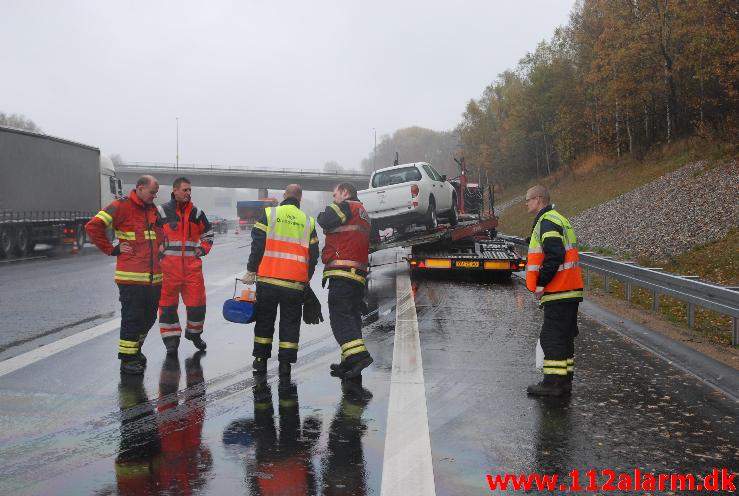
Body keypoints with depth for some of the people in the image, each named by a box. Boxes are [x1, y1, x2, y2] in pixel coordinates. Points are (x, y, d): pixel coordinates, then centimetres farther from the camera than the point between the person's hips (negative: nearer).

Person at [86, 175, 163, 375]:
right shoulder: (122, 206, -8)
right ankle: (127, 359, 7)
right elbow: (93, 226, -14)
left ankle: (135, 349, 34)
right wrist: (112, 250, -11)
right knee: (132, 317, -3)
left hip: (154, 277, 7)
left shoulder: (154, 209, 15)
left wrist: (161, 248, 17)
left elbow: (160, 233, 35)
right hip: (131, 276, -7)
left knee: (149, 317, 14)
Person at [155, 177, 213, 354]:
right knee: (168, 303, 2)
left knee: (197, 302, 4)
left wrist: (203, 249, 10)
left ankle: (194, 333, 27)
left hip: (192, 266, 3)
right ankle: (171, 338, 14)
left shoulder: (197, 213, 11)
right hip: (169, 265, -3)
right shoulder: (162, 211, 0)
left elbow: (208, 233, 24)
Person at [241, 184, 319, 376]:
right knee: (290, 321, 10)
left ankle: (260, 360, 16)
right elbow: (313, 255, 11)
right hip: (295, 283, 1)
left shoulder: (269, 213, 2)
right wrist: (306, 280, 22)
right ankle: (285, 362, 7)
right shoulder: (308, 222, 8)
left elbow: (257, 244, -3)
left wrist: (251, 270, 4)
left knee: (264, 319, 13)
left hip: (268, 280, 0)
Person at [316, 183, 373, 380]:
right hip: (359, 274, 9)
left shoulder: (347, 206, 0)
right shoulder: (363, 214, 28)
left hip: (342, 270, -9)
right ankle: (350, 364, 12)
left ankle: (358, 355, -27)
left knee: (339, 314, -13)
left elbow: (324, 221, -12)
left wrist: (323, 215, 12)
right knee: (352, 316, 10)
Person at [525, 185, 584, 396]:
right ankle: (564, 381, 20)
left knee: (552, 337, -6)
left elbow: (555, 256, -23)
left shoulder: (547, 222, -13)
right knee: (564, 337, 14)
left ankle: (553, 383, -3)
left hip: (557, 292, -10)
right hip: (570, 290, 10)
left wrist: (541, 283, -17)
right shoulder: (558, 219, 20)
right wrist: (542, 283, 20)